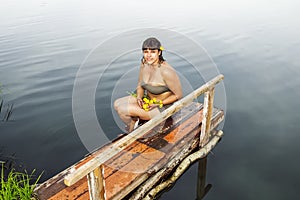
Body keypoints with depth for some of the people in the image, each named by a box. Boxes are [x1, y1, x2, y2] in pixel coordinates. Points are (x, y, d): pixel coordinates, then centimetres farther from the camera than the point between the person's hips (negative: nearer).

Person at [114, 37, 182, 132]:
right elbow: (140, 86, 8)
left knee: (123, 110, -16)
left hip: (162, 107, -8)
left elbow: (178, 95, -19)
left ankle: (132, 132, 13)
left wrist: (158, 104, -23)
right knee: (117, 104, 0)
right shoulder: (144, 64, -5)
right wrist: (139, 97, -13)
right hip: (147, 100, 8)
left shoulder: (166, 71, -28)